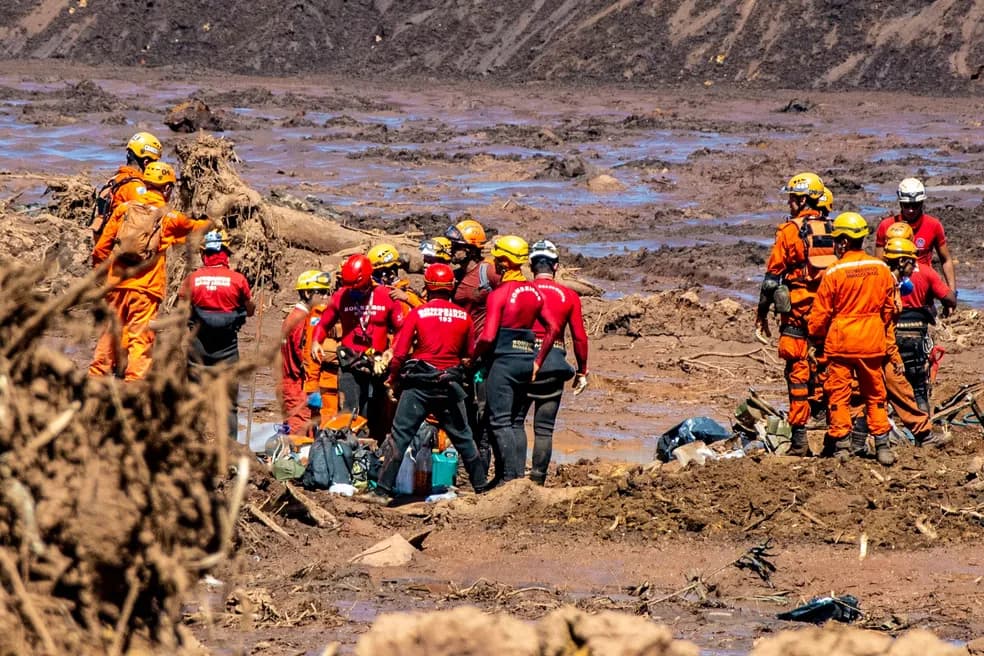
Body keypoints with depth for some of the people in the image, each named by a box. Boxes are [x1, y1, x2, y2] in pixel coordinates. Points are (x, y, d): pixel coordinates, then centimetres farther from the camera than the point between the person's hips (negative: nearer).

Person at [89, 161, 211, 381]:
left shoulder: (124, 209, 7)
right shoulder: (169, 218, 1)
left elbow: (102, 247, 7)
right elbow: (194, 228, 22)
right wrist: (210, 223, 44)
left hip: (117, 283, 3)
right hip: (147, 288, -3)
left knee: (111, 334, 13)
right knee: (140, 340, -3)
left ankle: (95, 378, 16)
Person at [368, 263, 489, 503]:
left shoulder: (417, 313, -7)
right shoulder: (464, 317, 1)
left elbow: (399, 353, -8)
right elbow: (468, 355, 12)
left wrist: (394, 380, 6)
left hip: (419, 384, -3)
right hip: (450, 385, 3)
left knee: (400, 437, 0)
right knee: (463, 438, 16)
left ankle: (383, 491, -5)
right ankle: (481, 486, 20)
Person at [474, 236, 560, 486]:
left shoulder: (499, 294, -12)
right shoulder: (534, 291, 8)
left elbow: (488, 336, -19)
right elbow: (553, 328, 9)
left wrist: (474, 356, -2)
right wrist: (537, 361, 14)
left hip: (503, 361, -7)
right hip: (527, 360, 7)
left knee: (500, 422, -4)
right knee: (517, 422, 13)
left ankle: (510, 476, -11)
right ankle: (520, 473, 11)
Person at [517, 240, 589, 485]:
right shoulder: (569, 296, 3)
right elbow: (579, 337, 3)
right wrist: (582, 371, 13)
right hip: (554, 364, 1)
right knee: (544, 428, 6)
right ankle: (538, 480, 2)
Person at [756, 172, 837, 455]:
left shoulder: (790, 231, -7)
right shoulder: (832, 231, 7)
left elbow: (773, 275, -5)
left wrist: (761, 316, 2)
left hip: (797, 313, -4)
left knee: (798, 371, -2)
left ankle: (799, 439, -4)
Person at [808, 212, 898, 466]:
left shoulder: (834, 273, -13)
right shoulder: (882, 269, -1)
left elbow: (820, 313, -6)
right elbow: (889, 307, 8)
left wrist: (815, 336, 12)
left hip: (840, 341, -4)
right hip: (873, 341, 4)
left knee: (839, 394, 5)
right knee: (875, 395, 13)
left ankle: (841, 446, 3)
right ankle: (882, 446, 12)